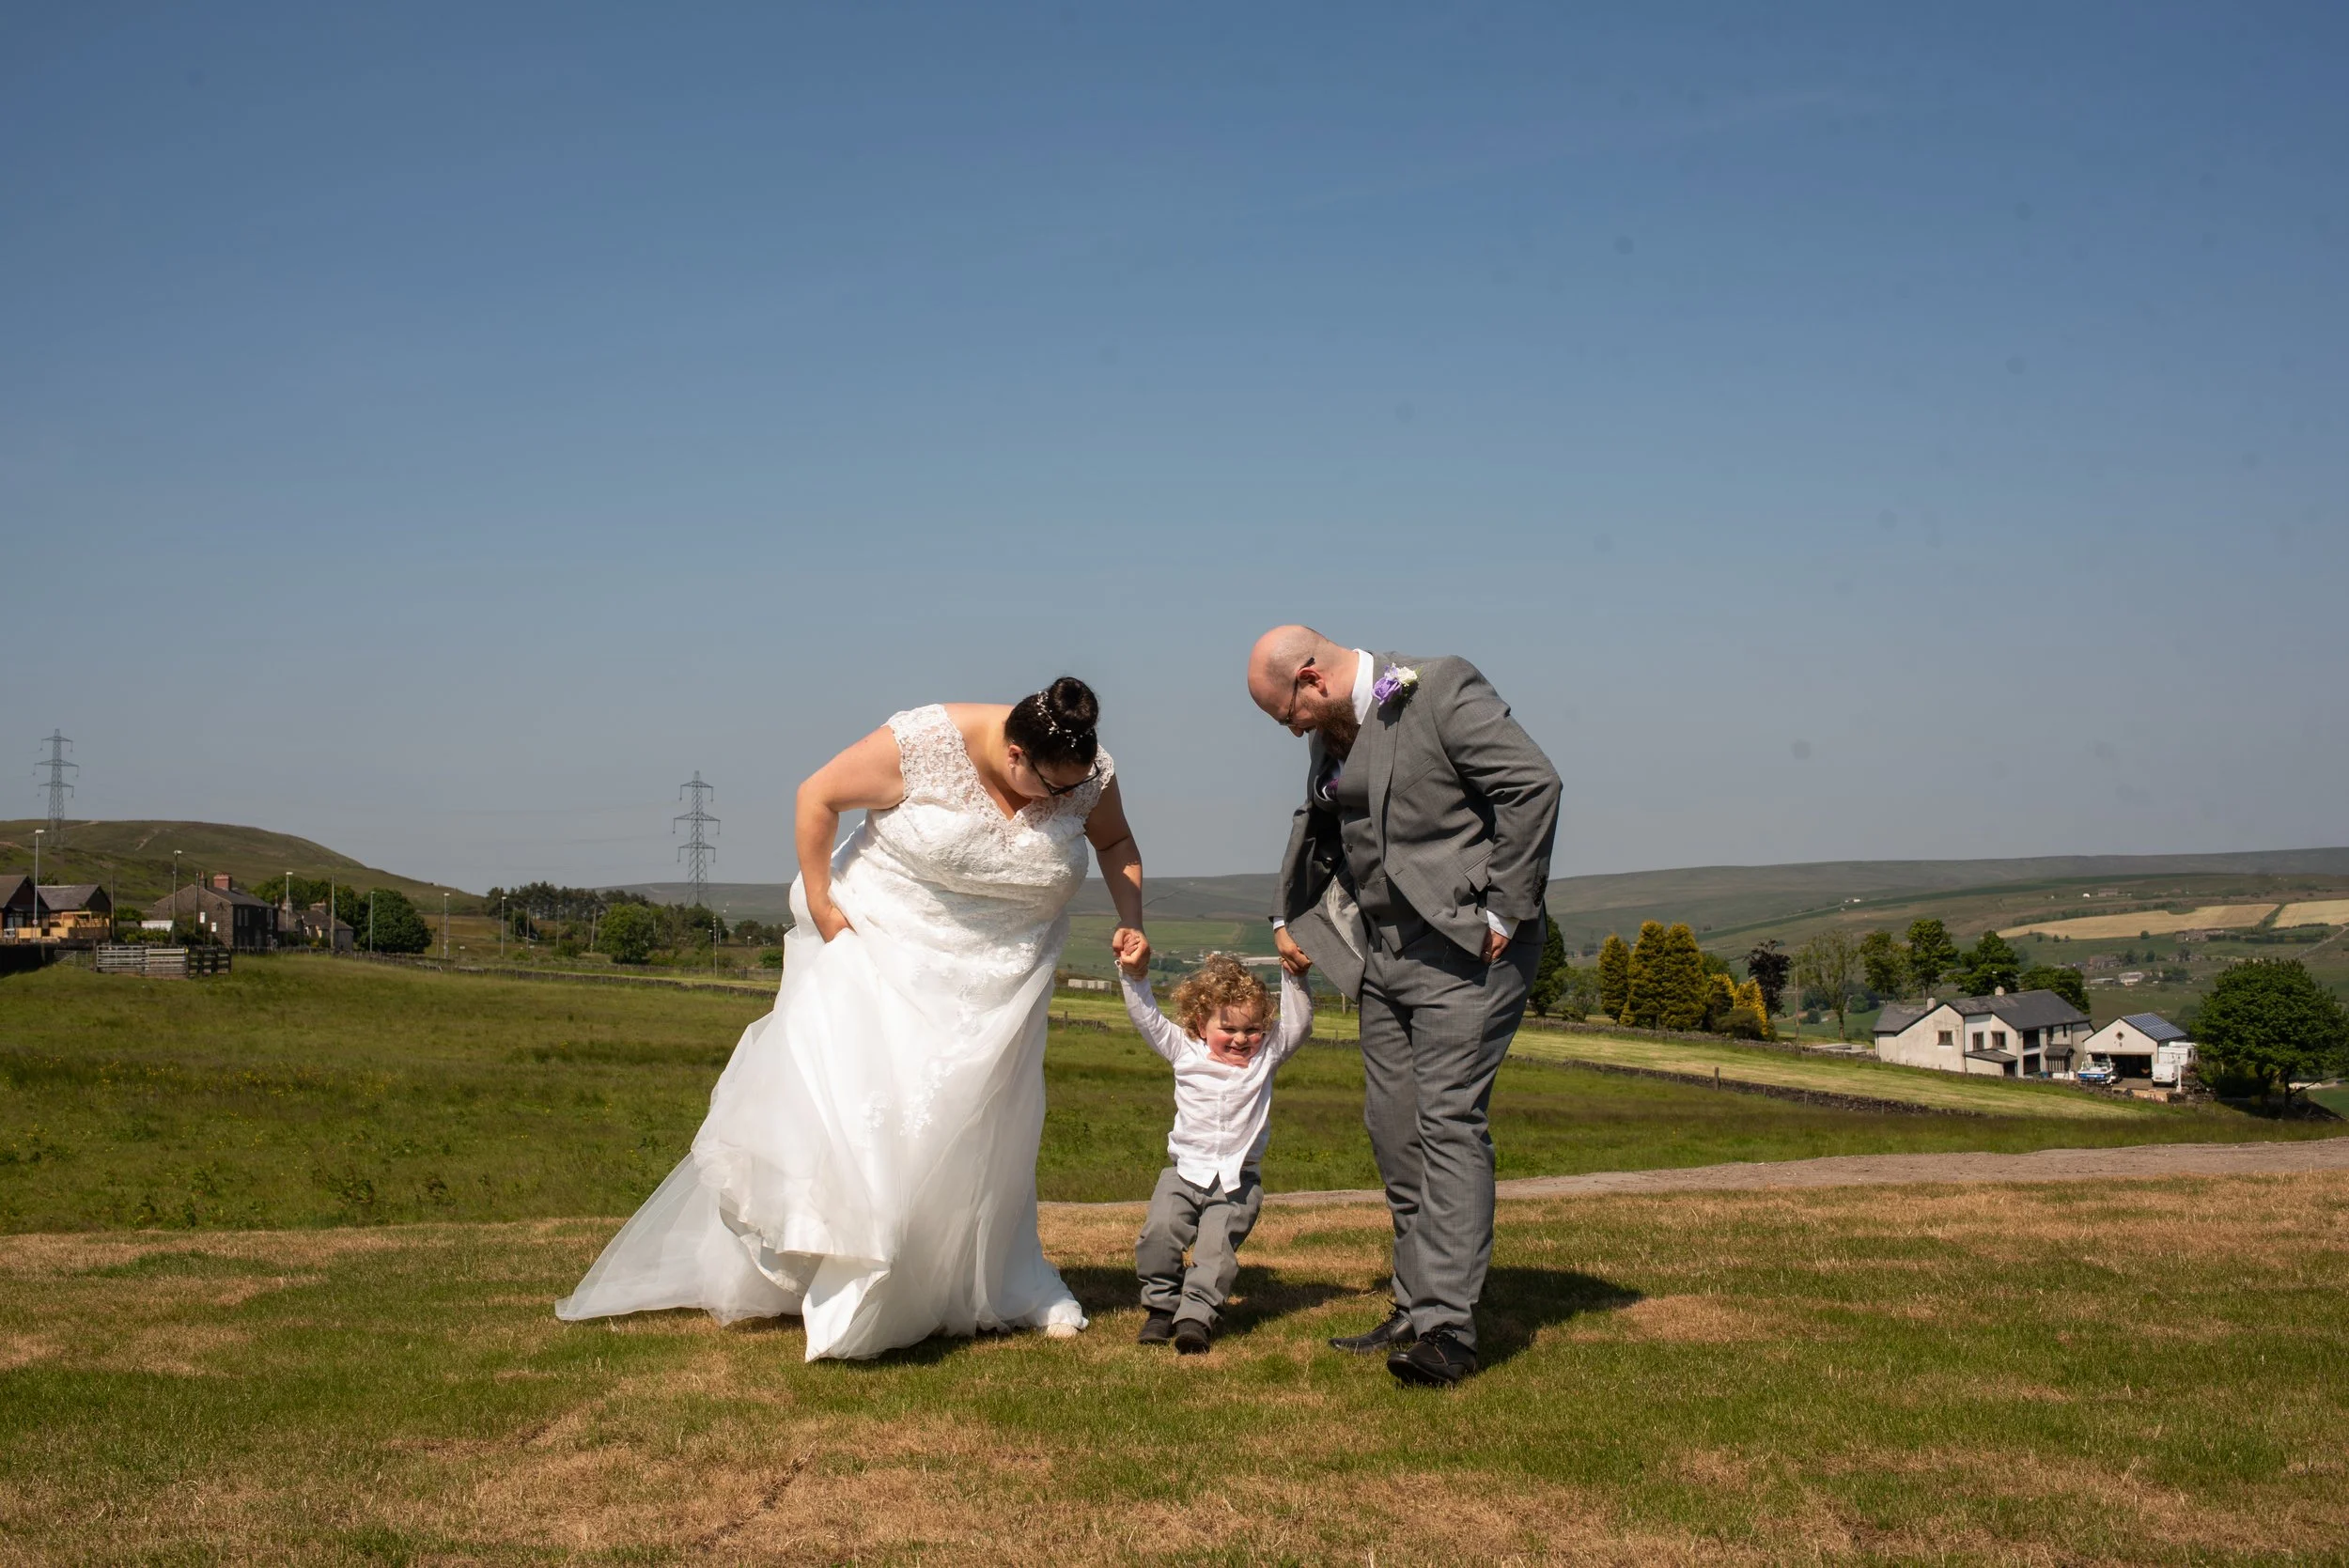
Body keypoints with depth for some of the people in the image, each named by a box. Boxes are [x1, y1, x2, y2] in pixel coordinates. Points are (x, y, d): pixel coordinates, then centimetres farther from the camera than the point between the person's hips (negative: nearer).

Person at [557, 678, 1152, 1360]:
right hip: (886, 946, -3)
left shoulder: (1090, 774, -13)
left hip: (996, 975, 3)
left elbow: (1114, 842, 8)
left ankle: (999, 1287, 18)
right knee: (856, 1108, -8)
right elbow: (817, 796, -14)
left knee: (980, 1132, 6)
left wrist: (1131, 921, -7)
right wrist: (819, 906, -14)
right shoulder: (924, 745, -25)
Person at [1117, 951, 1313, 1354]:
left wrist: (1293, 978, -10)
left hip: (1236, 1182, -1)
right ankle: (1162, 1304, 3)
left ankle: (1196, 1316, -13)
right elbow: (1148, 1018, 6)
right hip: (1184, 1172, 1)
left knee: (1216, 1249, -16)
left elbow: (1298, 1025, 0)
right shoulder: (1185, 1051, 7)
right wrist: (1135, 977, -5)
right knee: (1158, 1232, -15)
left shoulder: (1266, 1057, 7)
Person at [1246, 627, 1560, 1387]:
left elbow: (1534, 784, -19)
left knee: (1448, 1120, -13)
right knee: (1392, 1125, 7)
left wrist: (1503, 912, -18)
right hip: (1384, 948, 8)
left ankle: (1447, 1329, -14)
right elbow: (1316, 823, 29)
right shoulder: (1332, 729, 12)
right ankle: (1416, 1311, 15)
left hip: (1465, 945, -8)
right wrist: (1289, 915, 23)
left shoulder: (1442, 690, -13)